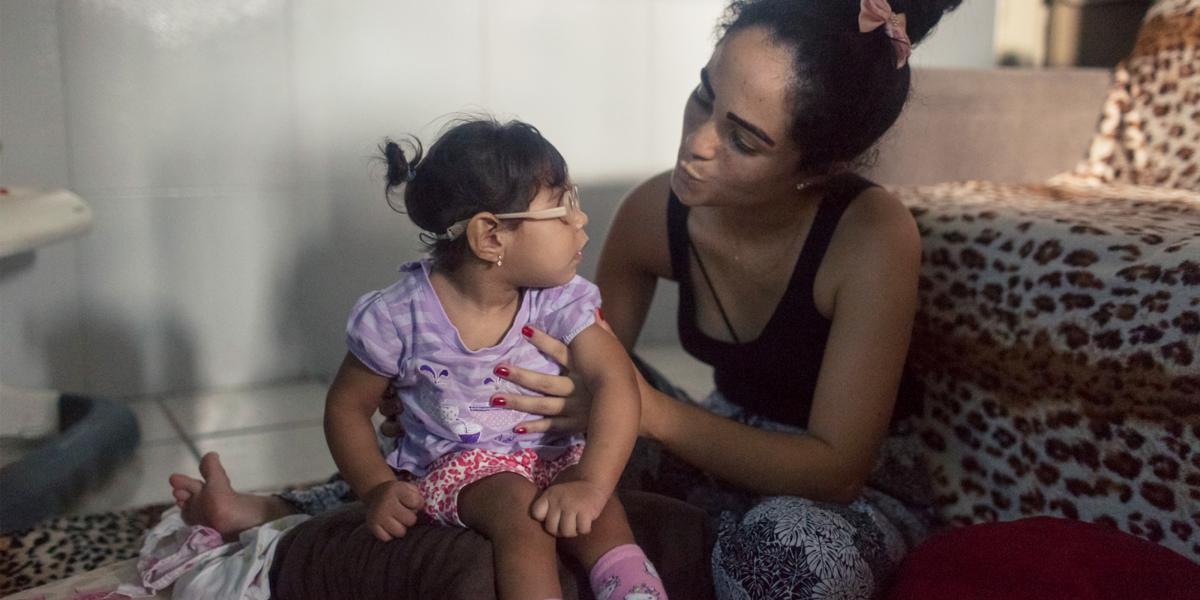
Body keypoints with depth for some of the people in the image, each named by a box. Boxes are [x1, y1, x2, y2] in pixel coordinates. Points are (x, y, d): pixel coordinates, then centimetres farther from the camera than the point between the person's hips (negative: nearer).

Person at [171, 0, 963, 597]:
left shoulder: (874, 236, -30)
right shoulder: (654, 212, -16)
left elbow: (836, 467, -28)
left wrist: (648, 409, -36)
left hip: (858, 493, -4)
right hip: (729, 451, 5)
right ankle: (287, 517, -5)